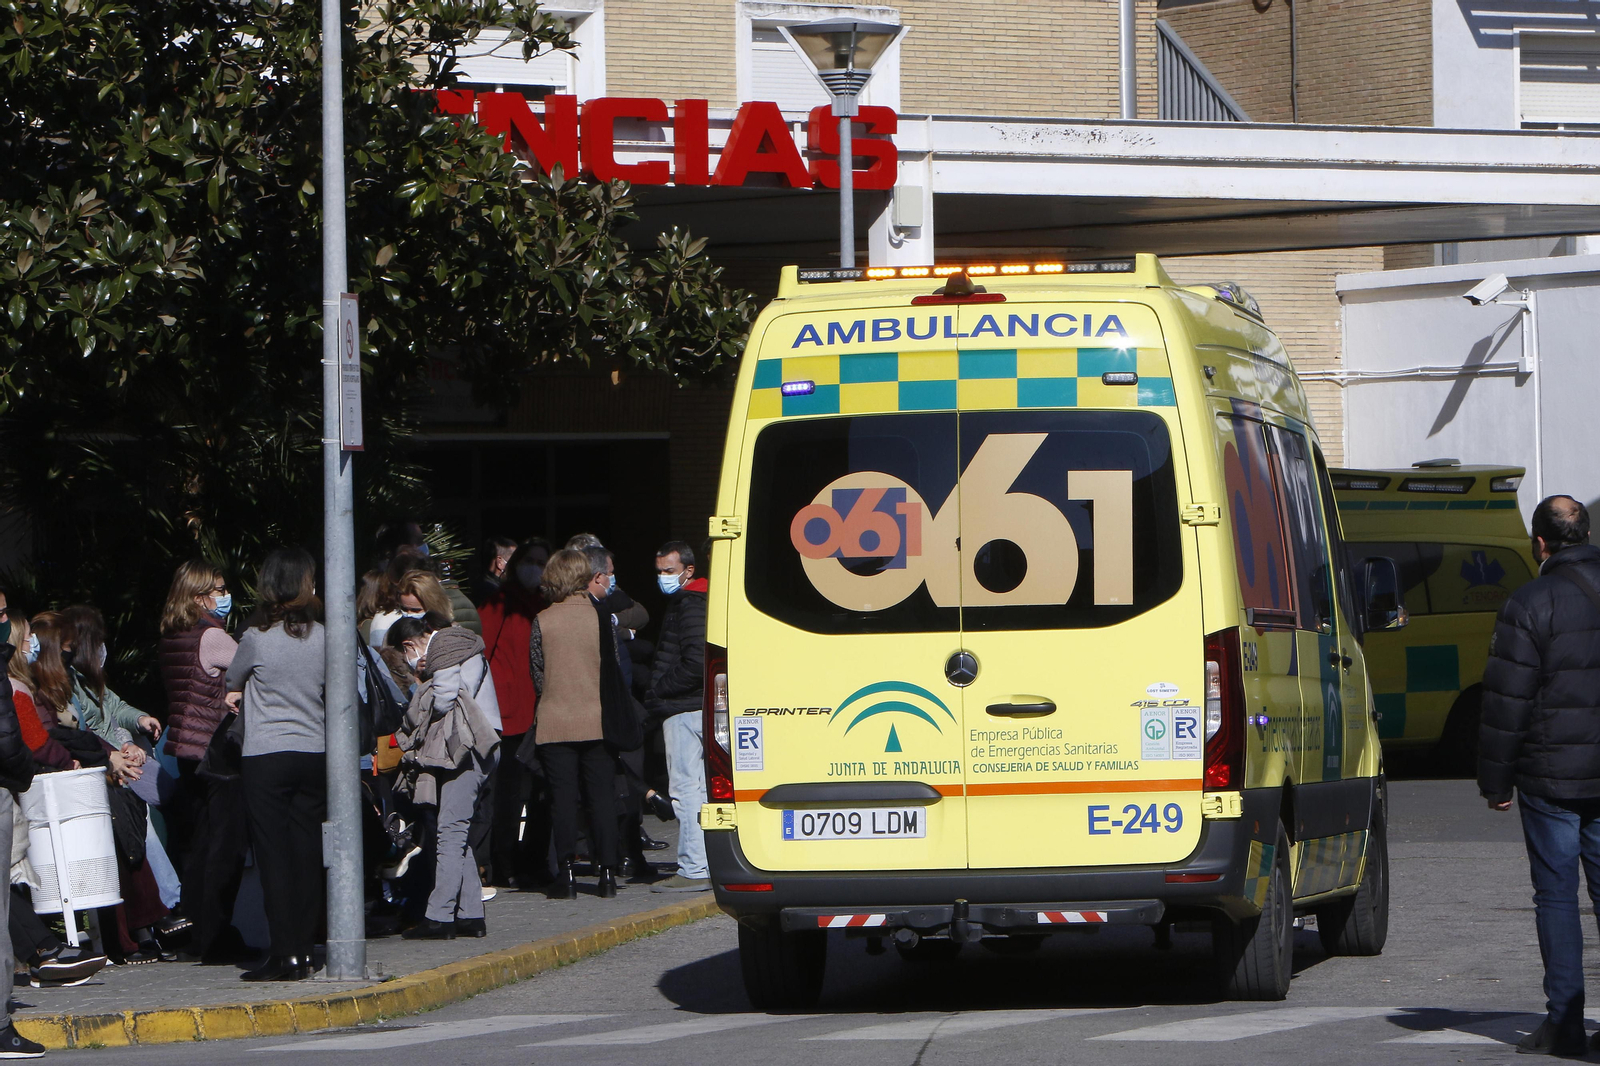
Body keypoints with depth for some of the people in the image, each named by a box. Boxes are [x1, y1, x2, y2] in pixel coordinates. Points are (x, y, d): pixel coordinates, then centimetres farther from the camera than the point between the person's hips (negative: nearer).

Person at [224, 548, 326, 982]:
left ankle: (285, 952, -7)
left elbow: (232, 681, 9)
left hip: (266, 756, -4)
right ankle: (304, 949, 11)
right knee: (307, 853, 8)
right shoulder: (323, 637, -2)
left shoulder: (257, 638, -10)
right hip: (315, 754, 4)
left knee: (273, 854, -2)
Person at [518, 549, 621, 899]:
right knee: (602, 795, 5)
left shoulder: (542, 621, -4)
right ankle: (607, 873, 3)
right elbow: (616, 668, 2)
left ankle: (568, 873, 1)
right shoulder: (599, 615, -5)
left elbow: (536, 674, 2)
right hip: (597, 721, 0)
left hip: (555, 722, 0)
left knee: (563, 797, 3)